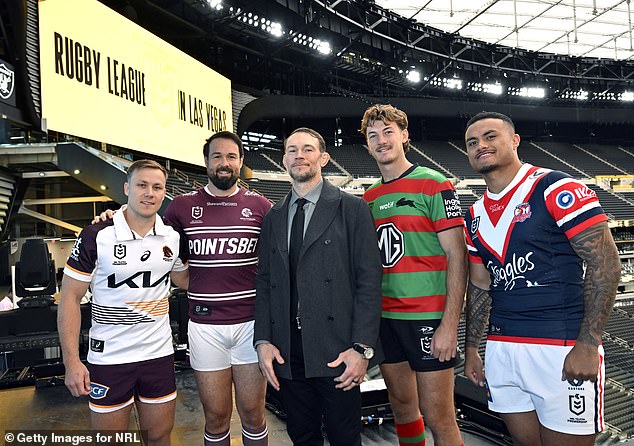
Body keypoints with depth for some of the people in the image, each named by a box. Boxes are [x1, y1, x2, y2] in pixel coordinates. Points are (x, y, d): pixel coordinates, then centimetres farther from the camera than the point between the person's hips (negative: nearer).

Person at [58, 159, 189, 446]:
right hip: (109, 358, -3)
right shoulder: (96, 237, -12)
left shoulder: (173, 238, 0)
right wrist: (71, 361, -11)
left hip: (159, 355, 3)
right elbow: (70, 297, -7)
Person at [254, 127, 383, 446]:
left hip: (337, 348, -4)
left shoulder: (352, 209, -1)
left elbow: (369, 280, -6)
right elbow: (264, 282, 10)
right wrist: (263, 341, 0)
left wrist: (362, 347, -13)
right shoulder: (273, 217, 13)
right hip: (286, 351, 4)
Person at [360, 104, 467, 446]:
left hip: (428, 318, -5)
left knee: (437, 418, 3)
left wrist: (450, 324, -15)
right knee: (402, 408, 17)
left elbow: (456, 255, -10)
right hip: (384, 318, 5)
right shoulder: (368, 198, 11)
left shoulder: (434, 184, -6)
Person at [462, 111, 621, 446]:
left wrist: (587, 344, -18)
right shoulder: (476, 215, 11)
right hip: (502, 349, 6)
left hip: (563, 348, -6)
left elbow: (605, 263, -12)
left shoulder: (555, 188, -9)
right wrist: (471, 348, 15)